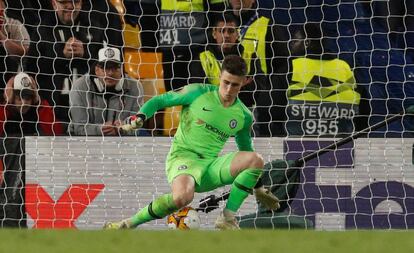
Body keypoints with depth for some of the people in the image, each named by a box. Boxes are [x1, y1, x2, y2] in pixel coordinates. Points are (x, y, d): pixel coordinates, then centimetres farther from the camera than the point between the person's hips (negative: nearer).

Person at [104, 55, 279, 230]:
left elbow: (246, 149, 26)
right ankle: (129, 224, -19)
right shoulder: (197, 93, -1)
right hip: (182, 157, -4)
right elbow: (160, 100, 7)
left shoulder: (244, 116, 10)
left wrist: (257, 188, 27)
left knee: (255, 160, -22)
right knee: (183, 197, -39)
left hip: (211, 165, 4)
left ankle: (227, 218, -14)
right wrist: (140, 117, -12)